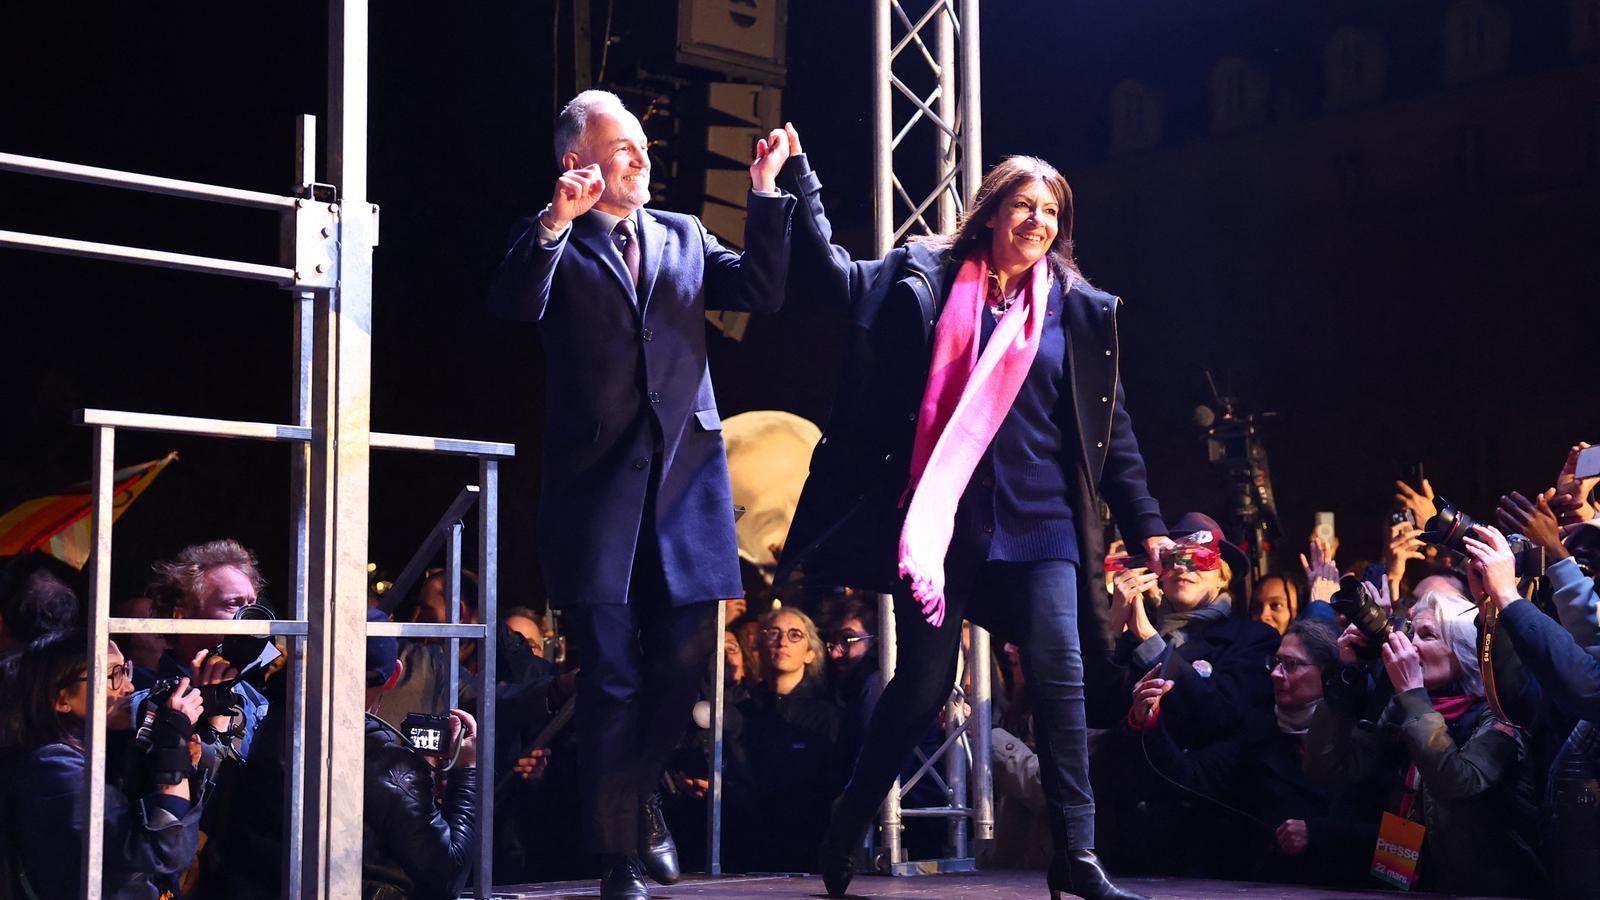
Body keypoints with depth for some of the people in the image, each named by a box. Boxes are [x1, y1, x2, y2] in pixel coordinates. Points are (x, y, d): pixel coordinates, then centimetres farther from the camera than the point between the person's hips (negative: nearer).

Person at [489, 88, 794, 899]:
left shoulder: (684, 237, 16)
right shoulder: (553, 243, 4)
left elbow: (761, 293, 5)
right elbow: (516, 307, -15)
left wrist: (766, 195, -2)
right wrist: (555, 222, -26)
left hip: (684, 477, 4)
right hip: (597, 483, -4)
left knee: (682, 664, 7)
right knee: (610, 680, -1)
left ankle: (636, 795, 34)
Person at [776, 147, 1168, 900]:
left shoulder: (1076, 309, 8)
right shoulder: (927, 279, 5)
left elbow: (1109, 428, 9)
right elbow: (835, 272, 1)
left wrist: (1146, 525, 6)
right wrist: (798, 174, -3)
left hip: (1038, 522, 2)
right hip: (944, 521, -1)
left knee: (1061, 675, -9)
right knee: (923, 683, 3)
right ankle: (848, 826, 24)